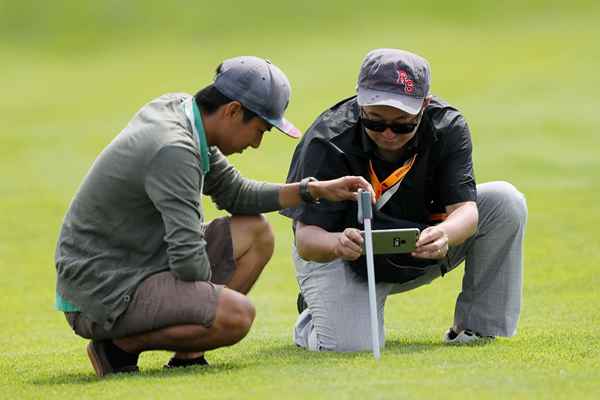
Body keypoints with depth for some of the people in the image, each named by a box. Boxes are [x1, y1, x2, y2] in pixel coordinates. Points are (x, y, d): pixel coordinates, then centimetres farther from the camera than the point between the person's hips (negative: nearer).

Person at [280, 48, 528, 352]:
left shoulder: (447, 127, -20)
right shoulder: (326, 142, -27)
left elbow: (464, 208, -27)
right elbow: (306, 239, -30)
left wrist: (444, 234, -52)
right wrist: (336, 244, -55)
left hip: (420, 250, 3)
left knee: (505, 201, -18)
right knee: (349, 344, -28)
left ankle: (478, 327, -4)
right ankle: (312, 319, 12)